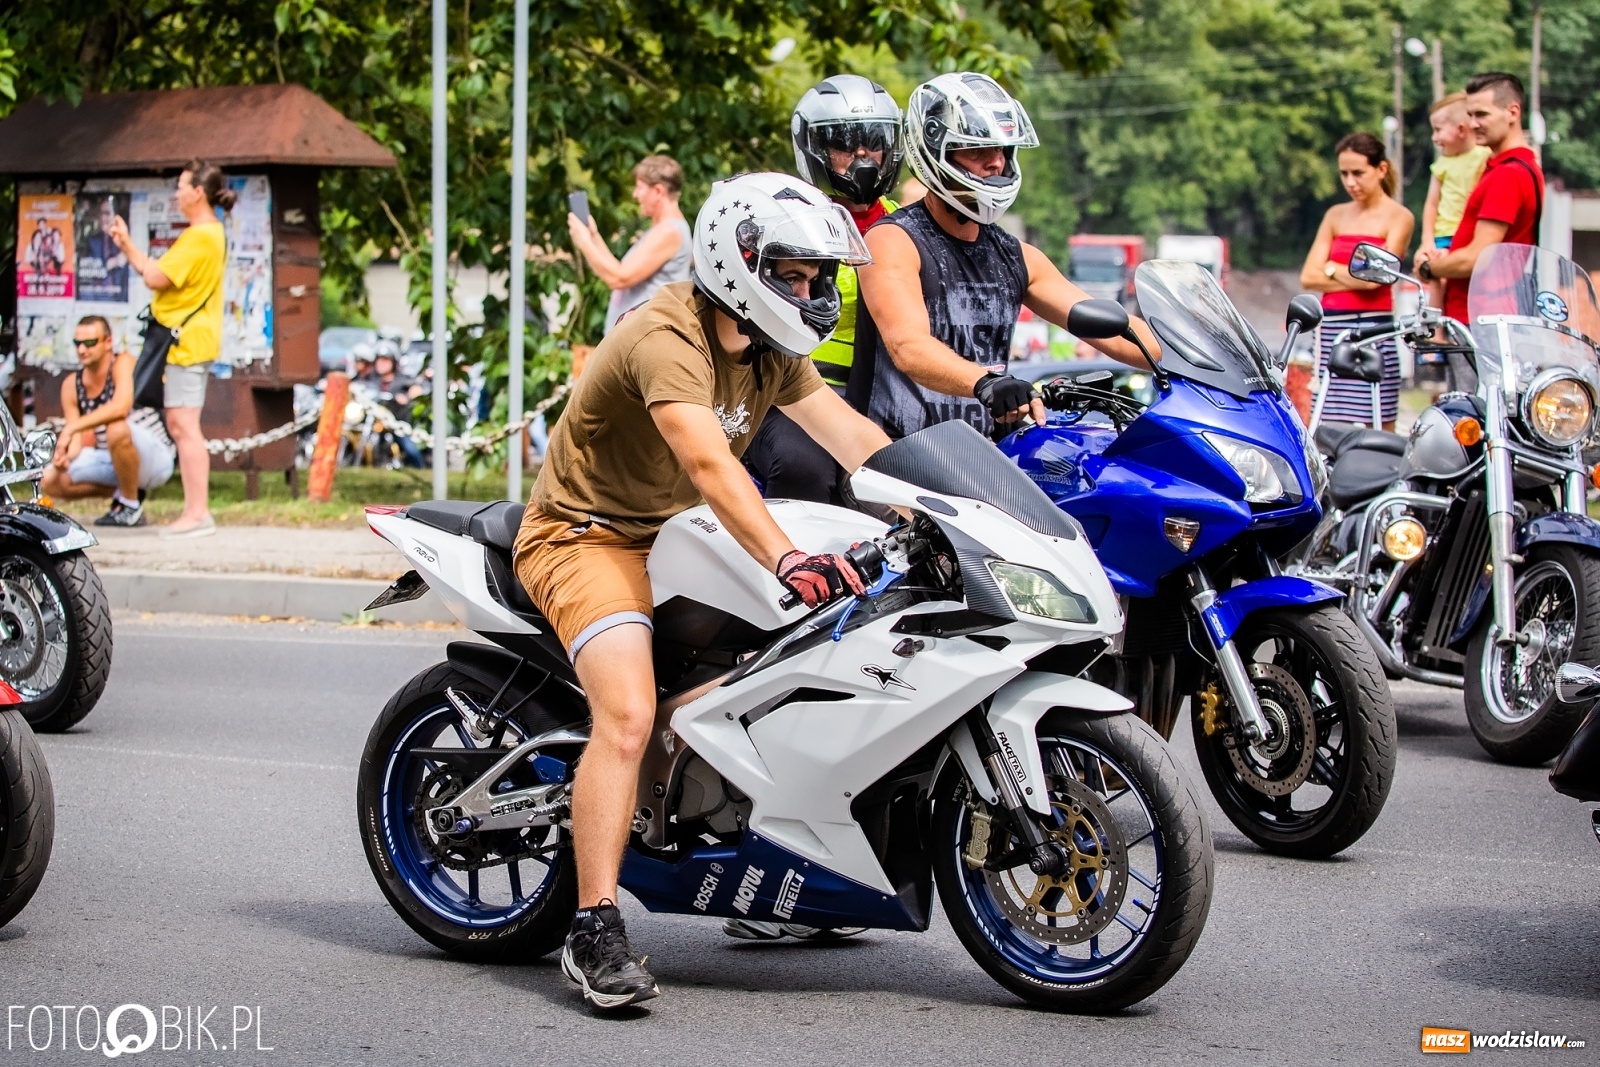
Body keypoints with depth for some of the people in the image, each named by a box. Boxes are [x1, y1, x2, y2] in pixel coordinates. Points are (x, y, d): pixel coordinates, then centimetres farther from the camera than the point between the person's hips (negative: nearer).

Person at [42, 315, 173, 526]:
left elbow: (121, 407, -36)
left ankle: (132, 506, -17)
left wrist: (71, 428, -36)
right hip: (112, 462, 6)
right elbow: (76, 441, -2)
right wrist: (65, 455, -26)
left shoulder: (123, 363, -17)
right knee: (51, 481, -8)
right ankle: (121, 492, 8)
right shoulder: (71, 385, 0)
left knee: (117, 429, -37)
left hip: (155, 460, -6)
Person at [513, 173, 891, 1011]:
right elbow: (709, 464, -39)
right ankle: (594, 931, -28)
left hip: (676, 534, 9)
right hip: (587, 535, -9)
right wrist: (785, 559, -52)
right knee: (628, 714, -29)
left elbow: (854, 439, -4)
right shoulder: (667, 339, -24)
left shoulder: (771, 350, 5)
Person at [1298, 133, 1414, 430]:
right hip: (1332, 328, 5)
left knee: (1378, 431, -6)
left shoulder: (1398, 217, 0)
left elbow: (1374, 277, -11)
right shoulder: (1336, 216, 15)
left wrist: (1331, 268, 3)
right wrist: (1356, 277, -5)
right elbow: (1309, 277, 6)